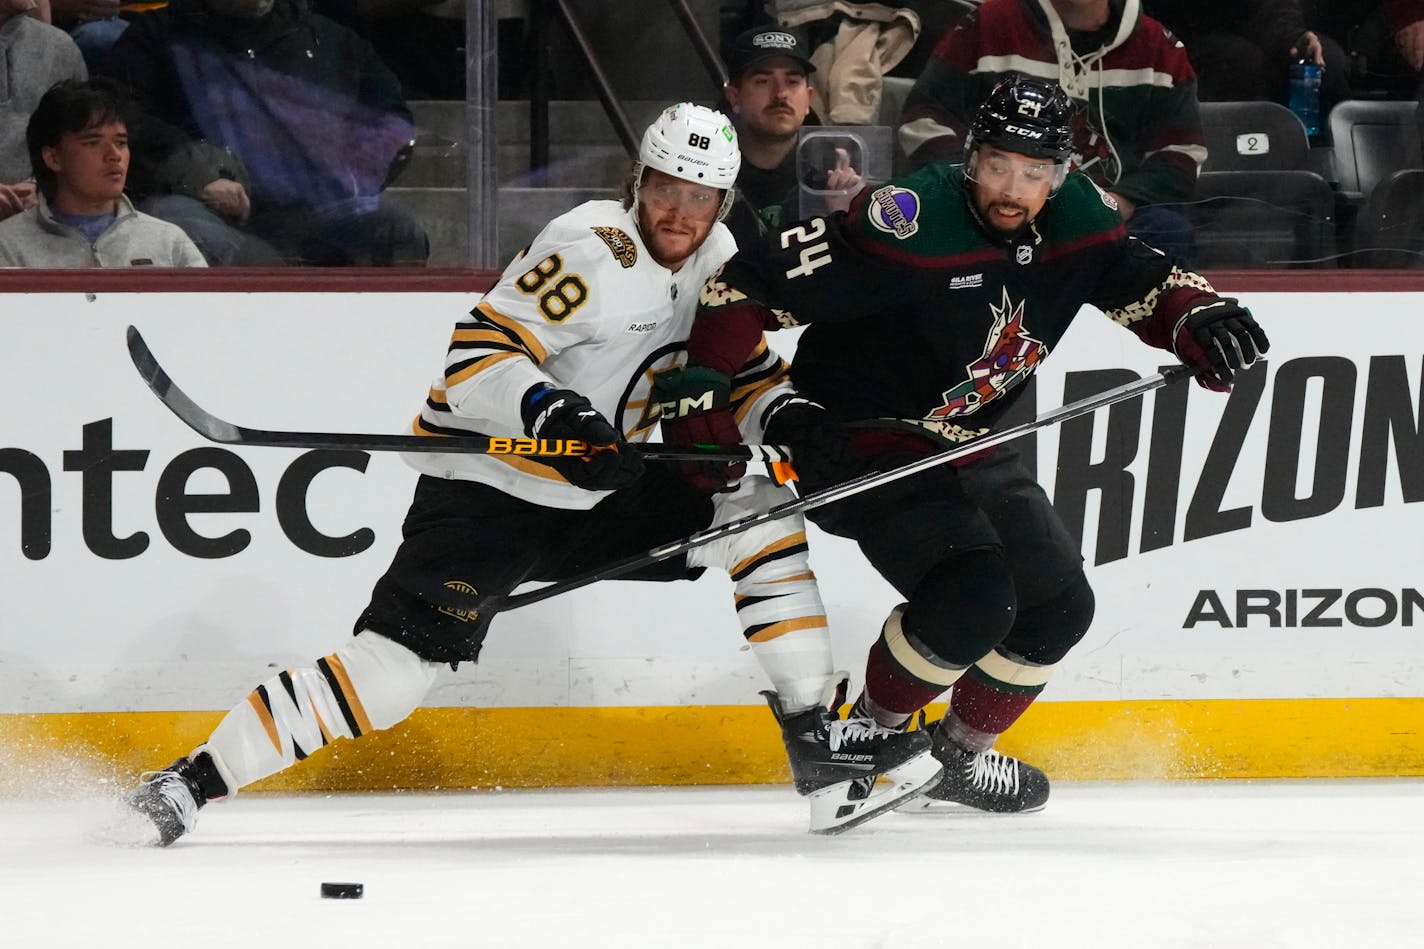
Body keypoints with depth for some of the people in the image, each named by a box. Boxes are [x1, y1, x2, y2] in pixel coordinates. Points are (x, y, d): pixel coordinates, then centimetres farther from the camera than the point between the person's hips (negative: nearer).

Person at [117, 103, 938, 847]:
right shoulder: (597, 249, -20)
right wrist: (552, 411, -41)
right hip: (484, 490, -8)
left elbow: (742, 371, 17)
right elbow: (477, 356, -25)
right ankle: (195, 779, -13)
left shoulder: (714, 260, 6)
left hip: (602, 494, 8)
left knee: (759, 510, -3)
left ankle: (817, 733, 0)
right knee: (395, 670, -19)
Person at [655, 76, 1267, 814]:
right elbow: (752, 283, -25)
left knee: (1060, 606, 10)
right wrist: (702, 385, -31)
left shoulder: (1076, 219, -7)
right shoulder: (909, 222, -28)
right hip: (859, 444, -8)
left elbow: (1141, 283, 9)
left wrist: (1198, 317, -13)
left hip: (968, 446, 8)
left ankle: (960, 754, 30)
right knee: (972, 597, -26)